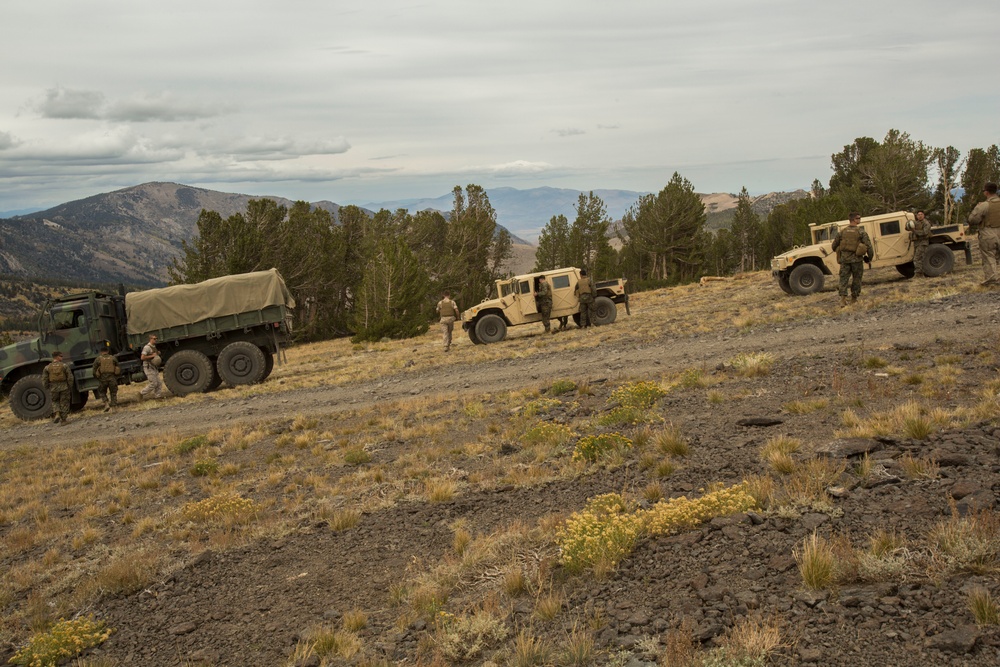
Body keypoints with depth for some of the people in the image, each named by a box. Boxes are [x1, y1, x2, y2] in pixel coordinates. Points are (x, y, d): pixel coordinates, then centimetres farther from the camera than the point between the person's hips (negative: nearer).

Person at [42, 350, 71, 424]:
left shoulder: (47, 368, -1)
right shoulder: (64, 366, -6)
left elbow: (44, 380, -1)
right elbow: (70, 377, -8)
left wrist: (48, 388, 13)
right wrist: (69, 386, 5)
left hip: (53, 388, 2)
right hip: (64, 387, -2)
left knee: (55, 401, 23)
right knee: (64, 403, 10)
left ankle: (57, 414, 1)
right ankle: (63, 420, 12)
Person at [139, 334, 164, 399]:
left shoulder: (154, 347, 15)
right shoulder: (147, 347, -15)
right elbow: (142, 357, -23)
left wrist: (157, 353, 9)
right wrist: (152, 356, -20)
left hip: (154, 367, 9)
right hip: (148, 368, -9)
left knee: (158, 383, 5)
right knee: (153, 384, -8)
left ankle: (158, 396, 9)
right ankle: (142, 393, 5)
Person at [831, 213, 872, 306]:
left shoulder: (841, 232, 5)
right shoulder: (861, 232, -6)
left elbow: (834, 246, 10)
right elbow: (868, 246, -8)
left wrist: (839, 253, 28)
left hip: (844, 259, 2)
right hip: (857, 259, -2)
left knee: (844, 279, 3)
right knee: (856, 279, 10)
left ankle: (843, 298, -11)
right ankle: (854, 300, 15)